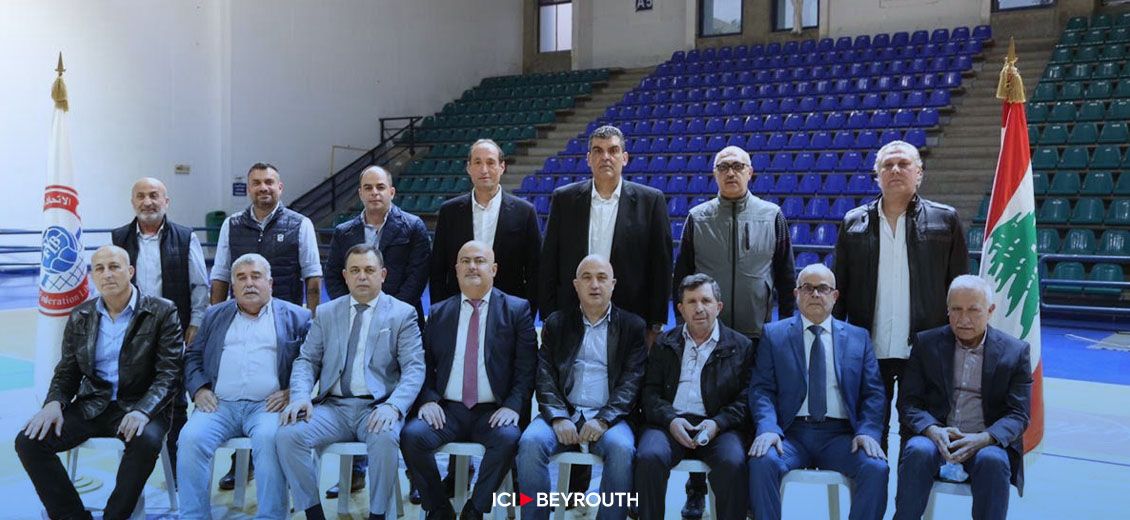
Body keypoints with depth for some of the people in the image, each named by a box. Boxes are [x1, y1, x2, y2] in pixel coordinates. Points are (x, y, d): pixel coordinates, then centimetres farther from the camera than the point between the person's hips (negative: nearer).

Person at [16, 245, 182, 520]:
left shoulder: (162, 312, -4)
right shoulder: (80, 317, 10)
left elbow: (169, 373, -9)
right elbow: (67, 371, 13)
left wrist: (142, 411, -26)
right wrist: (54, 403, -9)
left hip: (138, 406, -4)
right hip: (92, 405, 4)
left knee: (146, 440, -36)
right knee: (28, 440, -16)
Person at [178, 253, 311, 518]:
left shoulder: (296, 317, 12)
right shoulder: (215, 315, 23)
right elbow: (193, 356, 21)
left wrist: (292, 392, -9)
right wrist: (198, 389, 4)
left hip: (268, 405, -3)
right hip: (220, 404, 3)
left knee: (268, 439, -34)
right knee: (191, 438, -26)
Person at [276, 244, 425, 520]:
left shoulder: (403, 314, 5)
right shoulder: (326, 313, 16)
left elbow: (414, 368, -4)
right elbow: (307, 360, 11)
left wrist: (393, 406, -22)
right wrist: (300, 396, -10)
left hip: (377, 408, -3)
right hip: (333, 407, 3)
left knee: (385, 438, -35)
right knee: (288, 435, -23)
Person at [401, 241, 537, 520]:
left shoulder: (517, 309, 6)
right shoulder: (438, 313, 15)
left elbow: (526, 367, 1)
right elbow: (425, 363, 11)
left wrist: (512, 405, -12)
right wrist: (428, 399, -7)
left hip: (493, 412, -2)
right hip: (447, 410, 2)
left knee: (508, 438, -33)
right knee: (412, 434, -25)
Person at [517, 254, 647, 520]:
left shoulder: (633, 326, 10)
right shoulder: (556, 323, 15)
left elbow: (631, 381, 0)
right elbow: (545, 376, 6)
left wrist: (603, 420, -14)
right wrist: (559, 417, -12)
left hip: (609, 417, -1)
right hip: (563, 413, 2)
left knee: (622, 448, -33)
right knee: (530, 442, -28)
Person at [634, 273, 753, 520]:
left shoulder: (741, 346, 13)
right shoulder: (664, 344, 18)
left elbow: (745, 399, 5)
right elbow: (649, 391, 10)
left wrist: (717, 423, -12)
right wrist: (671, 420, -9)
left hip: (719, 426, -1)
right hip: (670, 423, 1)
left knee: (733, 462, -31)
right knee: (649, 457, -29)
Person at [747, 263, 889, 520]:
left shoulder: (858, 337, 15)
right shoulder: (774, 334, 11)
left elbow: (873, 392, 9)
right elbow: (761, 388, 2)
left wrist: (868, 431, -10)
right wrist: (767, 428, -17)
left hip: (840, 436, 1)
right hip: (790, 432, -1)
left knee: (876, 468, -27)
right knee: (763, 462, -31)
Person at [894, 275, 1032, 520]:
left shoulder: (1015, 351, 5)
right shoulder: (926, 343, 7)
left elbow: (1018, 414, 0)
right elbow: (908, 401, 3)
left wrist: (983, 439, -21)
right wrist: (933, 430, -19)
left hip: (988, 441, 0)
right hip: (934, 434, 1)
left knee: (992, 460, -33)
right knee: (918, 451, -32)